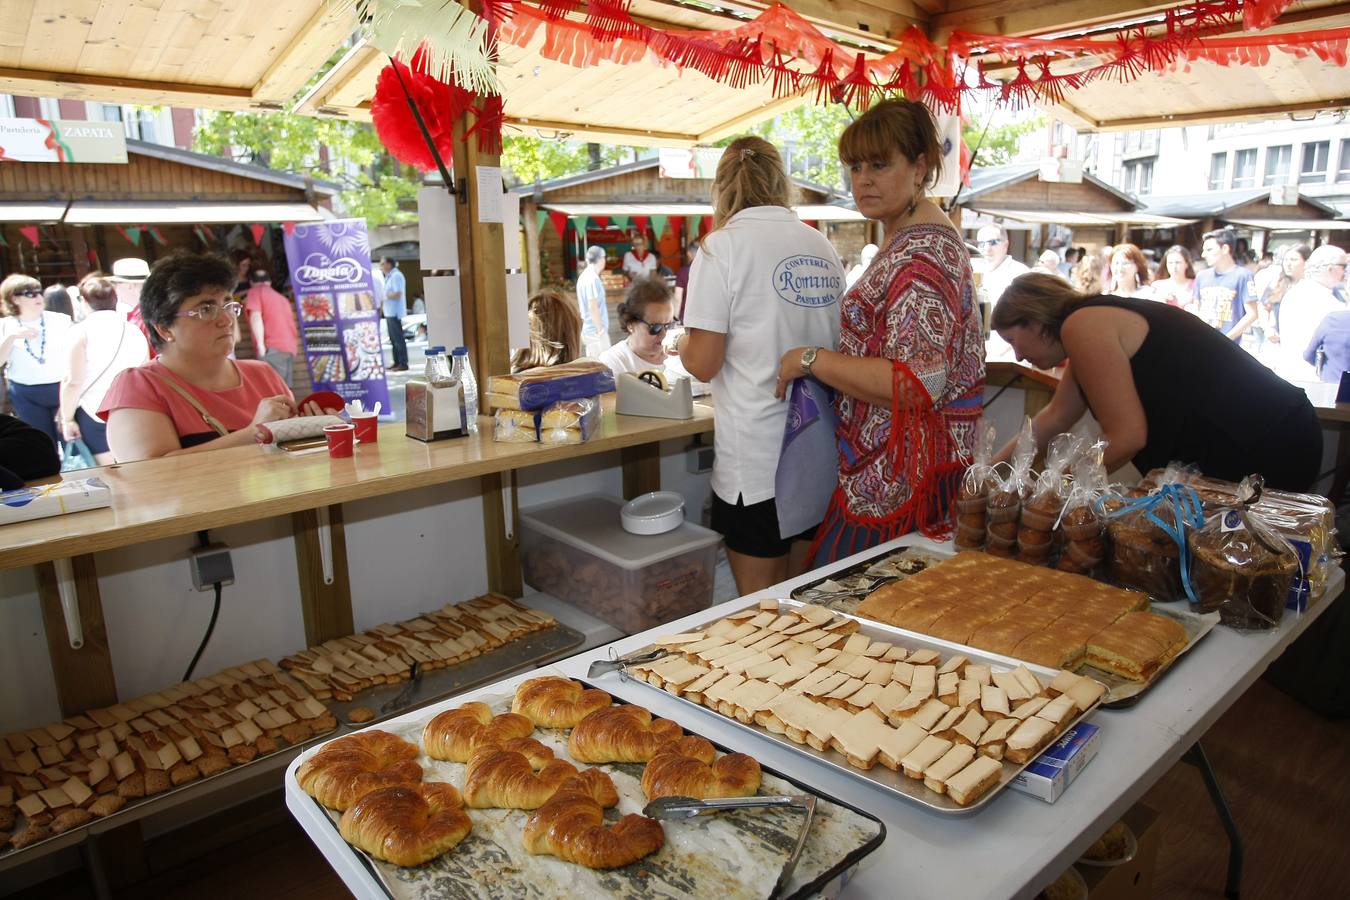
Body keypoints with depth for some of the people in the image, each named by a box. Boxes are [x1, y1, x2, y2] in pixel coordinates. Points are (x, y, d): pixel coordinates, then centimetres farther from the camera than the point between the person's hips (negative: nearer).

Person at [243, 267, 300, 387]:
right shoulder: (281, 297, 27)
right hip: (290, 348, 7)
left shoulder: (255, 292, 7)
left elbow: (255, 317, -8)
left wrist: (260, 344, -14)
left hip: (273, 348, -7)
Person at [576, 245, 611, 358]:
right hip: (596, 331, -9)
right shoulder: (593, 278, -16)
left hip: (588, 329, 9)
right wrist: (600, 329, -16)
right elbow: (593, 307, -20)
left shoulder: (583, 277, 12)